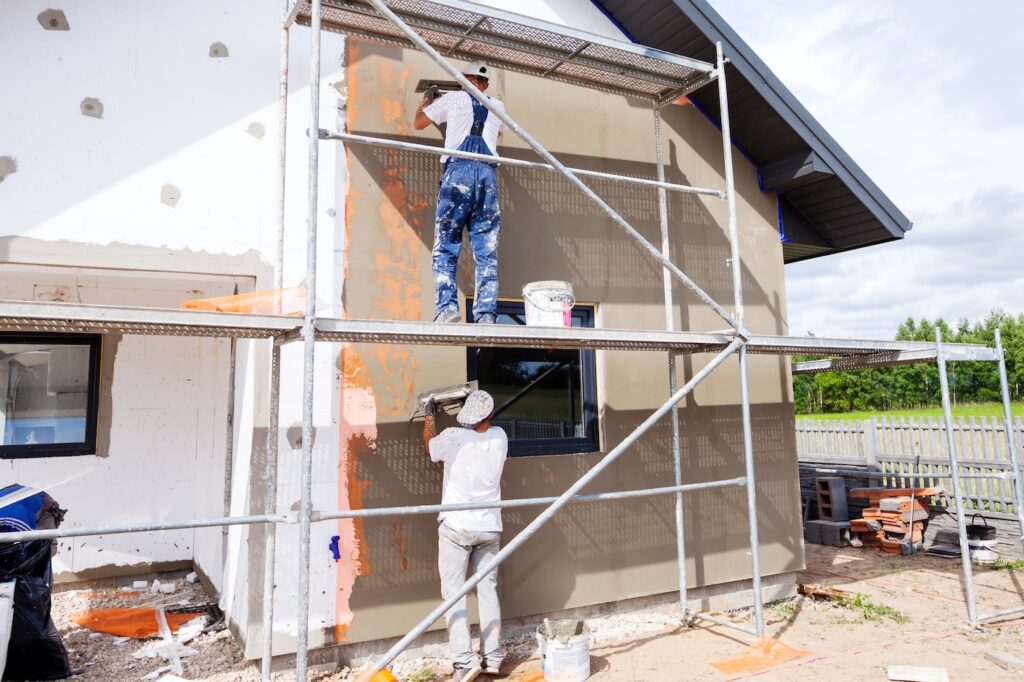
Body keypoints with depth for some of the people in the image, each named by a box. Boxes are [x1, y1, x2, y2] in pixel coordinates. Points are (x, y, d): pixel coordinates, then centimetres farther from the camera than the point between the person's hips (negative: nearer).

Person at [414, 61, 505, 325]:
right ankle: (486, 314, -8)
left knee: (446, 247, -2)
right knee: (487, 251, 0)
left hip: (458, 169, -2)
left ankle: (447, 306, -18)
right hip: (488, 173, 3)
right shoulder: (497, 106, 23)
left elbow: (418, 123, 25)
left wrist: (425, 101, 45)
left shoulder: (453, 98, 14)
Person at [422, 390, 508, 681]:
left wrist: (429, 415, 25)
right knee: (488, 590, 12)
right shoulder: (500, 438, -2)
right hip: (489, 528, 4)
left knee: (454, 592, 2)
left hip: (456, 527, -4)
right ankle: (493, 658, 16)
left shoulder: (453, 437, -12)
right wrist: (480, 408, 28)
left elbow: (429, 445, 11)